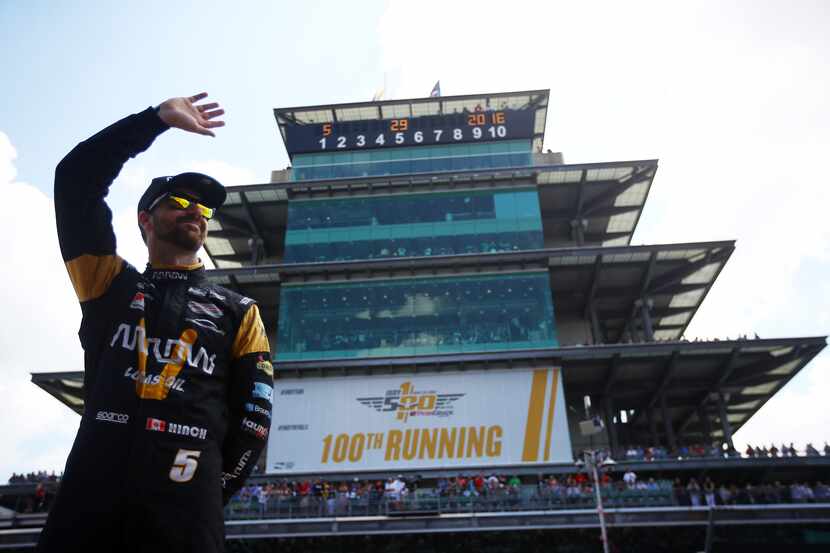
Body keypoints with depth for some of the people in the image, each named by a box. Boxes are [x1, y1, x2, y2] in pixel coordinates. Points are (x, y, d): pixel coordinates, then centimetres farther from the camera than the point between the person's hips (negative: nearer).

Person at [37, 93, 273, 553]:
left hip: (185, 500, 0)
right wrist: (159, 118, 10)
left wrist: (212, 491, -1)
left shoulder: (238, 311, 15)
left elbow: (255, 411, 9)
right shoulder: (109, 283, 16)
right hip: (91, 485, 1)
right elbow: (75, 178, 9)